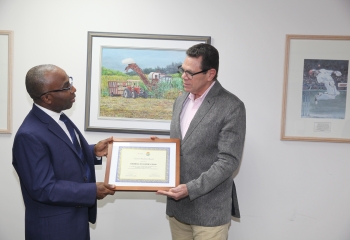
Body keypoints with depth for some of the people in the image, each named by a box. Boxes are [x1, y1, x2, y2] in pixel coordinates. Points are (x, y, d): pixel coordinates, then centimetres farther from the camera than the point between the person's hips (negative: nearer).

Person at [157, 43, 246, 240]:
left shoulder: (232, 107, -13)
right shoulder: (181, 100, 9)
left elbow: (228, 161, -16)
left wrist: (191, 189, -22)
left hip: (209, 210, -6)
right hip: (177, 204, 6)